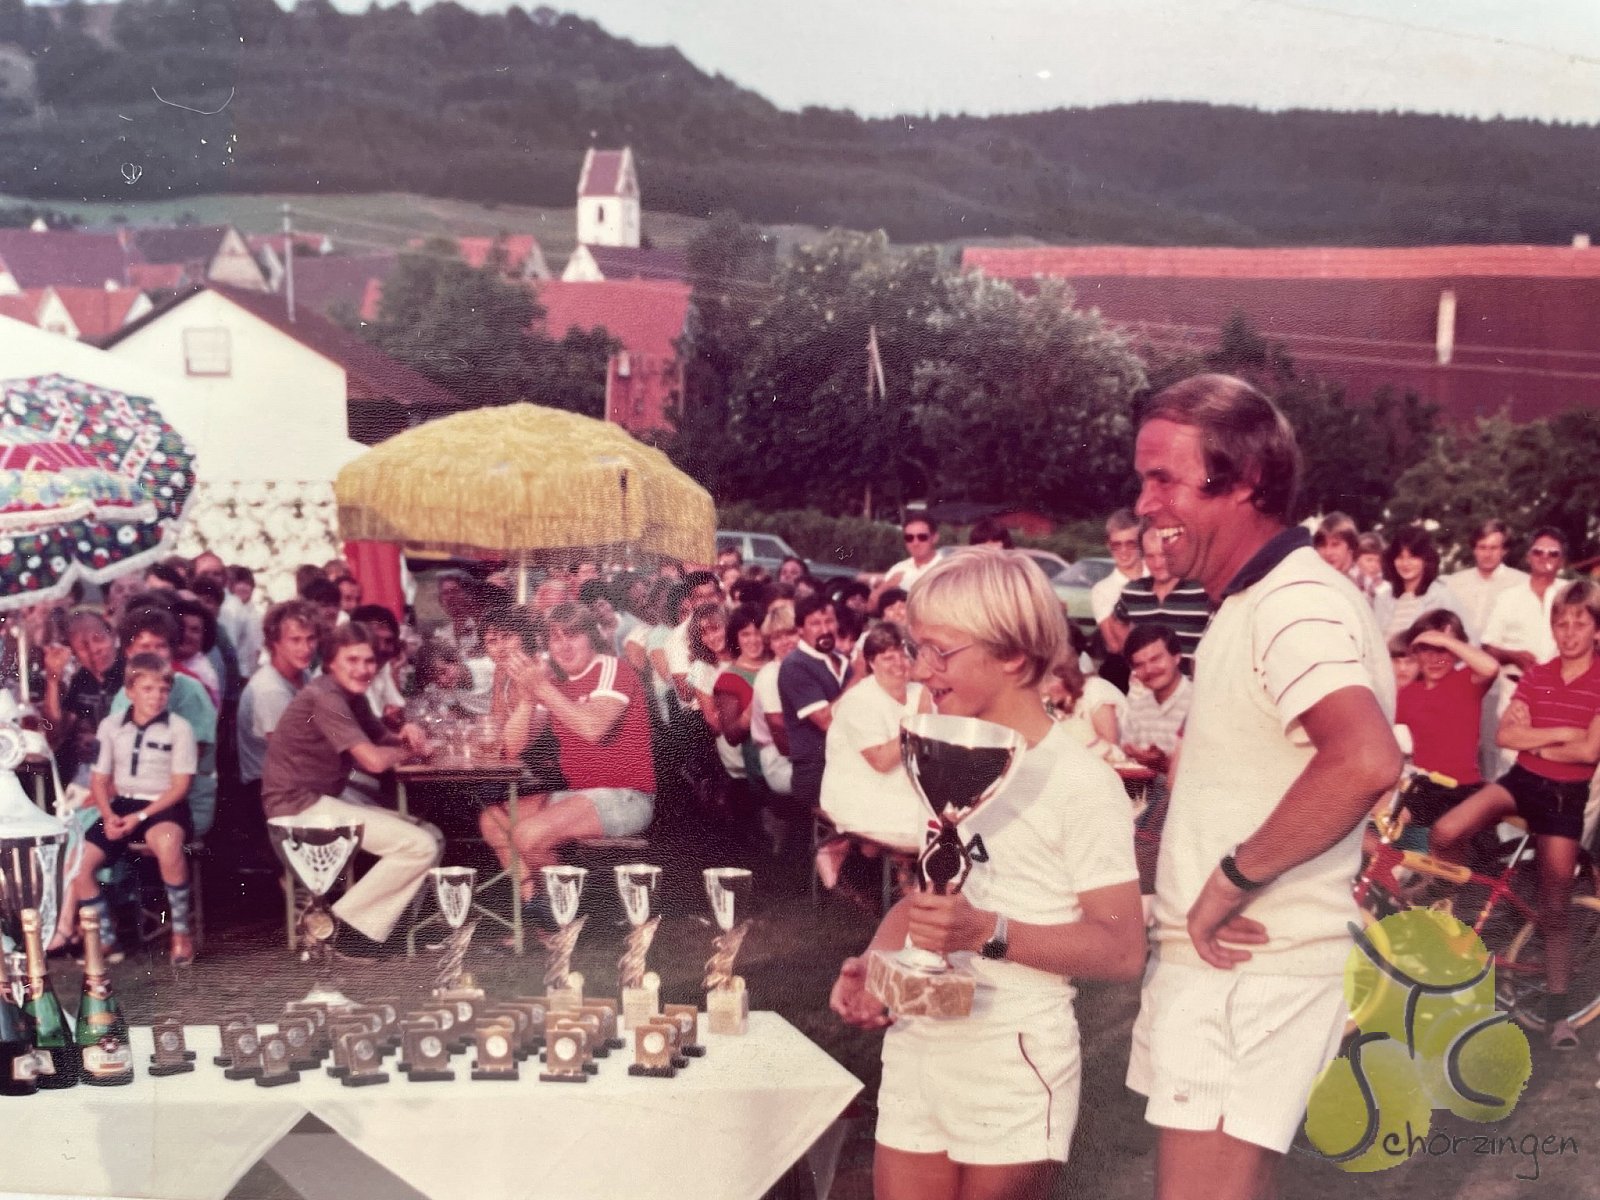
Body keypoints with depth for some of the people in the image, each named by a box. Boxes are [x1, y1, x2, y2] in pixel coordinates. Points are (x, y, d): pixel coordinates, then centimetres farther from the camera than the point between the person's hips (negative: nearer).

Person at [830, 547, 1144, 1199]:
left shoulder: (1079, 782, -13)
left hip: (1013, 1070, -6)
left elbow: (1122, 949, -16)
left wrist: (990, 933, -25)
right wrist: (870, 965, -2)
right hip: (914, 1052, 6)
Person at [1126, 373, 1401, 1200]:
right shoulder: (1257, 602, 14)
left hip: (1252, 970, -10)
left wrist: (1232, 877, -28)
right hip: (1228, 960, 10)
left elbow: (1367, 762, -36)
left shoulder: (1296, 601, -20)